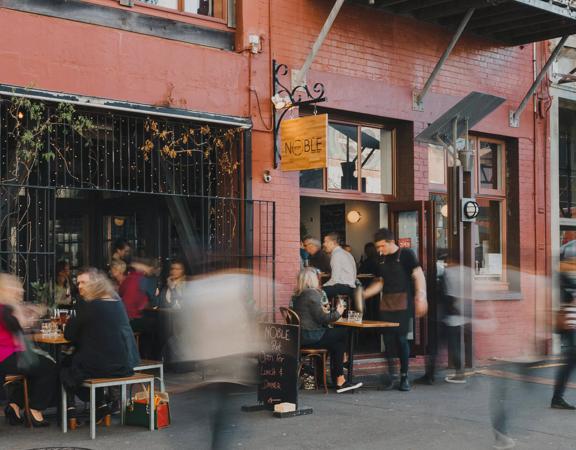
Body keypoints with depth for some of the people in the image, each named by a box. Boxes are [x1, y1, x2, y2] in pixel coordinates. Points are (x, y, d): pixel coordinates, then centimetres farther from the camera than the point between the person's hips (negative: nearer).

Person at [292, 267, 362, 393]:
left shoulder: (297, 295, 13)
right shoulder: (312, 294, -14)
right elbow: (322, 318, -15)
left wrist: (323, 311, 25)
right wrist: (337, 313, -1)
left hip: (301, 336, 9)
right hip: (311, 337, -9)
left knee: (337, 344, 12)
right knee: (344, 334, 0)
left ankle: (339, 381, 3)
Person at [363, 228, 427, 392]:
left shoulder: (406, 254, -3)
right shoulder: (382, 260, 15)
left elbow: (418, 276, -10)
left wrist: (421, 296, -22)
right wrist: (363, 294, 14)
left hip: (402, 304, -6)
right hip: (386, 304, 6)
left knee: (401, 338, -7)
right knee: (388, 339, 3)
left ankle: (404, 377, 4)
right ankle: (391, 377, 11)